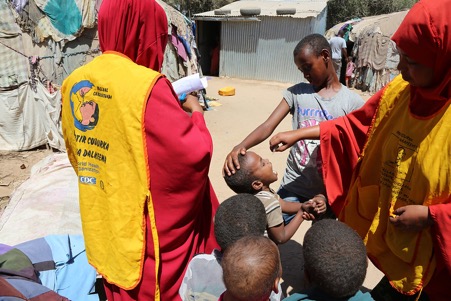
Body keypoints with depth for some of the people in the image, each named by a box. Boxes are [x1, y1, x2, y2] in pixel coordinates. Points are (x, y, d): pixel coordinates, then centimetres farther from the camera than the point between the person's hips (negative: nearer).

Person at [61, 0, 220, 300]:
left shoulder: (74, 84, 1)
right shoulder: (147, 86, -22)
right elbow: (193, 153, -23)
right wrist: (195, 112, -3)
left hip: (104, 225, 7)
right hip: (150, 230, -6)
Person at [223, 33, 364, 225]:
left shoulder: (352, 102, -5)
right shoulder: (297, 93, -1)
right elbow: (268, 126, -12)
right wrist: (240, 147, -32)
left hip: (329, 191, 0)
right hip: (293, 187, 1)